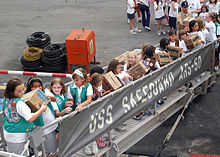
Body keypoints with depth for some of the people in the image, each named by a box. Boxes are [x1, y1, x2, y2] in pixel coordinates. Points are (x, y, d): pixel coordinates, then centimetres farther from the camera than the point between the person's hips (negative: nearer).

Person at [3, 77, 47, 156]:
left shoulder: (6, 100, -1)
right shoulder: (19, 103, -25)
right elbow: (30, 119, -25)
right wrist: (41, 109, -15)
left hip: (7, 134, 8)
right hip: (18, 137, -8)